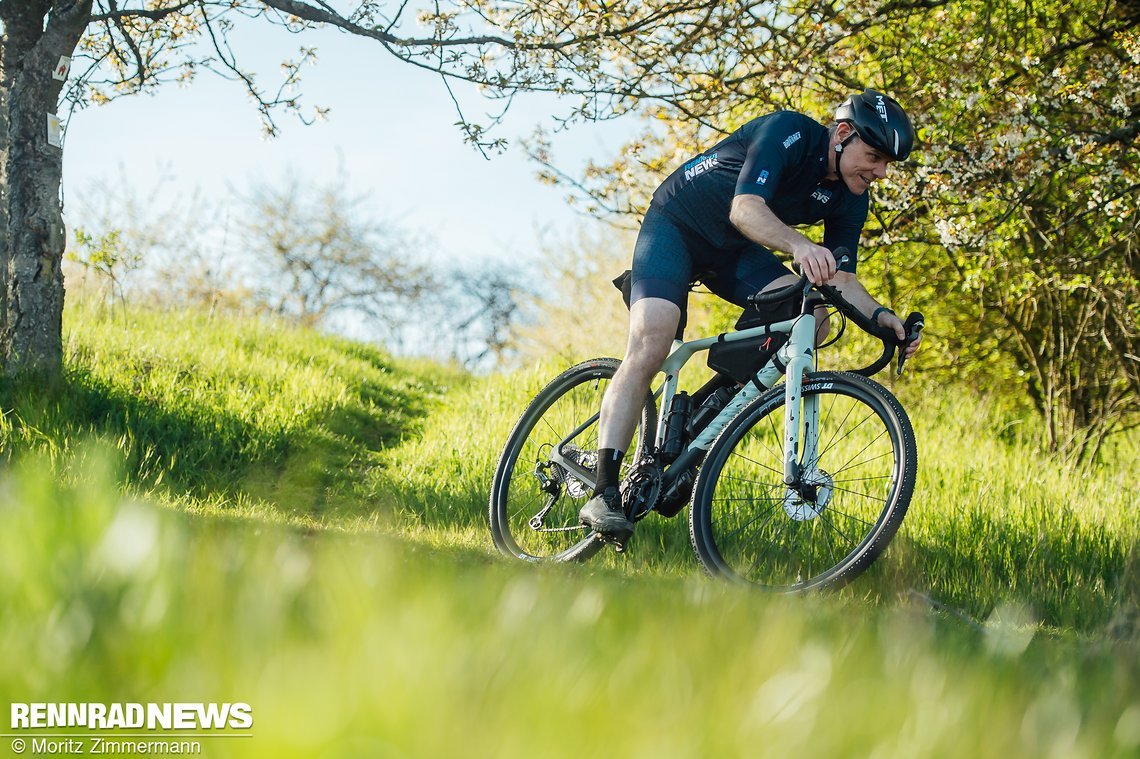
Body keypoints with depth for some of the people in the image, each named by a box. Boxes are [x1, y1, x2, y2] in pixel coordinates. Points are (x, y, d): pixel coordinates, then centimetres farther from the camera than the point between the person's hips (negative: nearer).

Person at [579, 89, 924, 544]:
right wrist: (798, 245, -56)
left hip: (735, 250, 7)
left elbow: (839, 279, -6)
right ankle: (603, 493, -28)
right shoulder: (788, 132, -26)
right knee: (650, 344, -25)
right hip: (676, 225, -7)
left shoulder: (850, 199, -6)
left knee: (812, 324, -16)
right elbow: (745, 209, -38)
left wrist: (879, 315, -26)